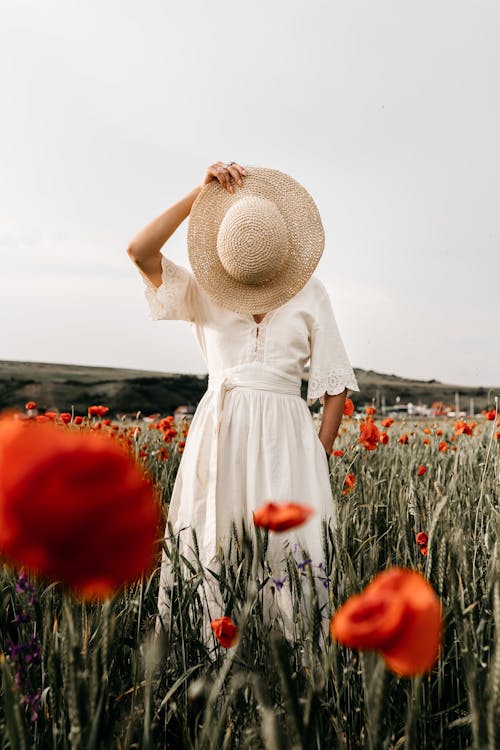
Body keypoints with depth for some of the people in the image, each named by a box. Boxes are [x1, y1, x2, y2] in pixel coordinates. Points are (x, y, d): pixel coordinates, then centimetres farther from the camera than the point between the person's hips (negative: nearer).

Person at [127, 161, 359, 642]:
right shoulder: (202, 291, 5)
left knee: (290, 559, -1)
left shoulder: (309, 293, 4)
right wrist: (200, 192, -9)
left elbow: (335, 383, 6)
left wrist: (320, 457, -2)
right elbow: (139, 251, -11)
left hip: (284, 438, 0)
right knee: (207, 556, 4)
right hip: (218, 434, 1)